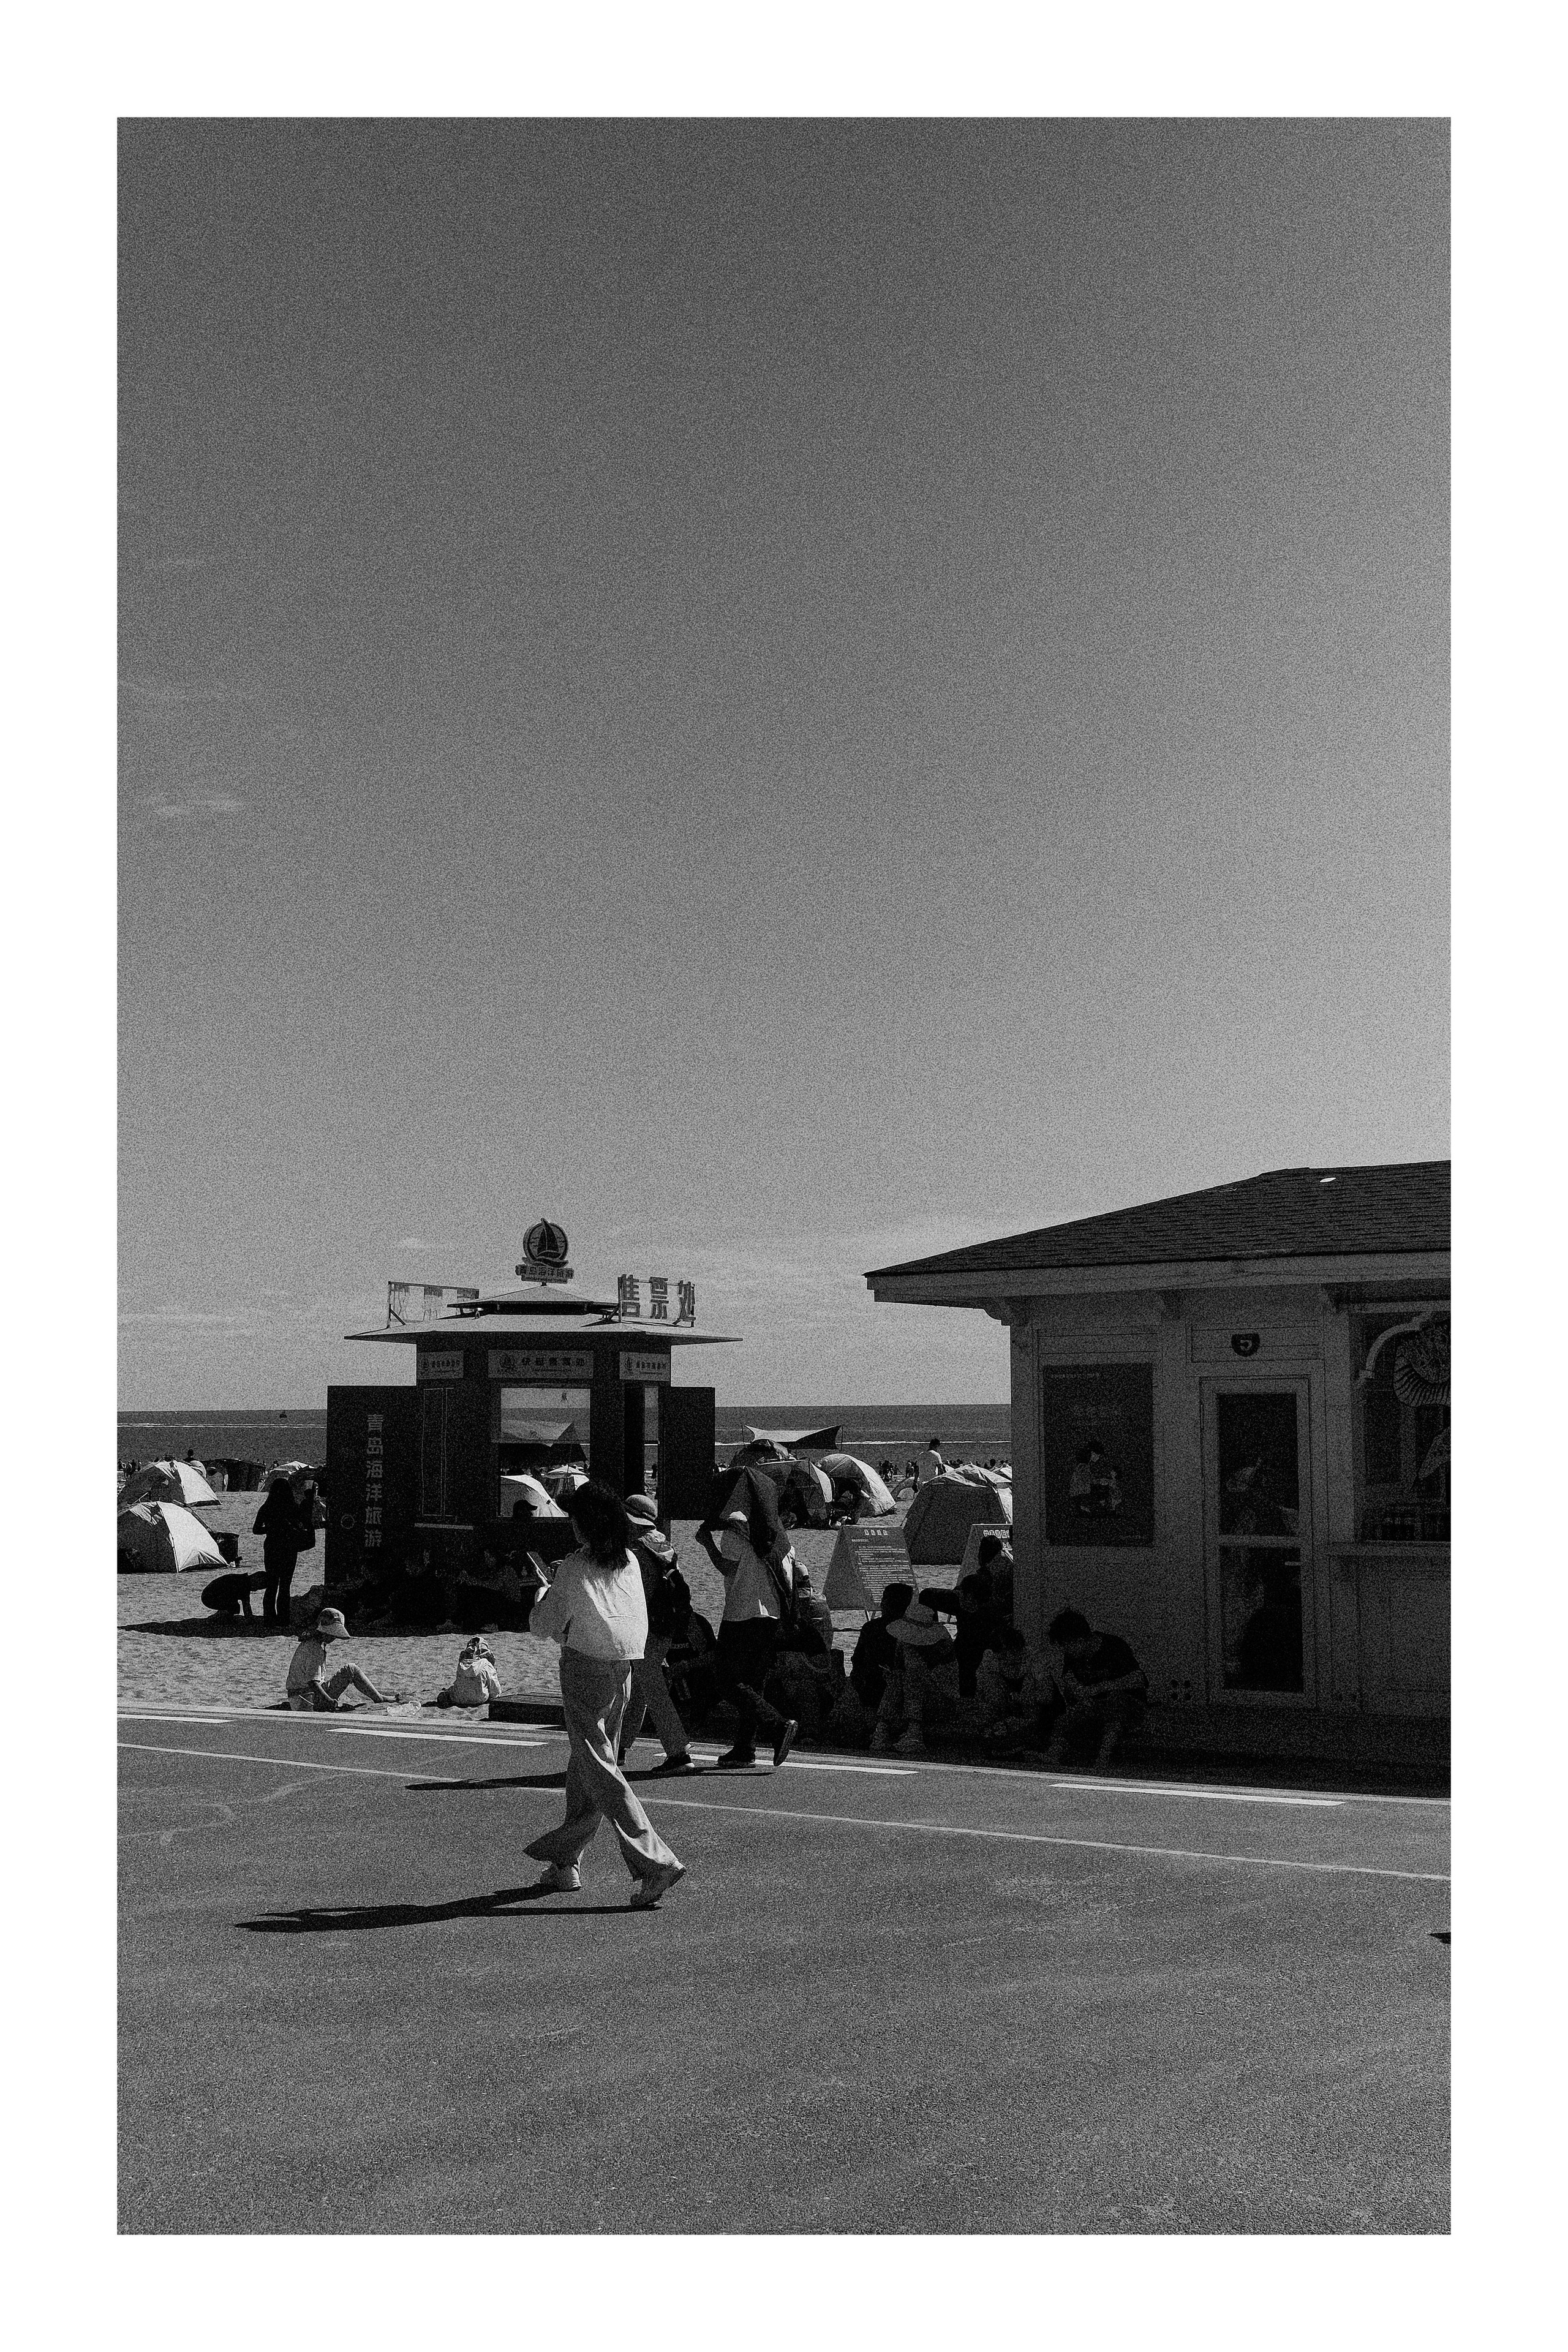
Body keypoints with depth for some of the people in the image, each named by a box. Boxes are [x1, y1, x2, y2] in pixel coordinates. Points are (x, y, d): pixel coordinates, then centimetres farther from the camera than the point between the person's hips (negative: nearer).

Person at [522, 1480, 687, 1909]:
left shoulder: (573, 1568, -9)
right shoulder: (630, 1563, 6)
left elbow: (542, 1625, -2)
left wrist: (544, 1593, 19)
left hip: (585, 1666, -7)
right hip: (624, 1668, 7)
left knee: (597, 1766, -7)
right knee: (583, 1764, 18)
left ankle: (656, 1861, -17)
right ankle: (566, 1862, 25)